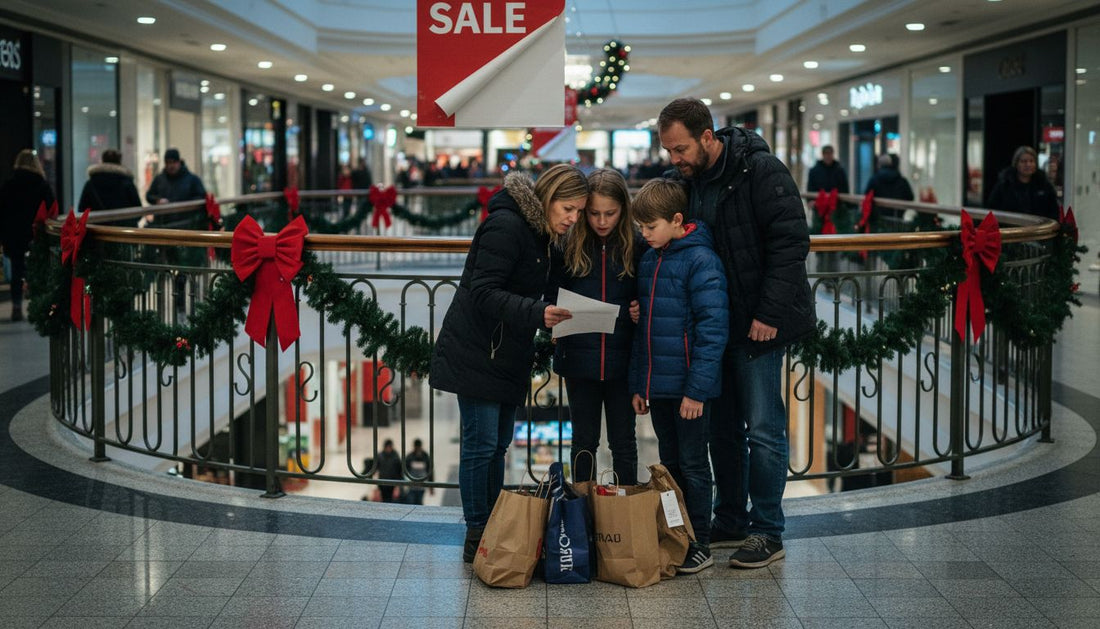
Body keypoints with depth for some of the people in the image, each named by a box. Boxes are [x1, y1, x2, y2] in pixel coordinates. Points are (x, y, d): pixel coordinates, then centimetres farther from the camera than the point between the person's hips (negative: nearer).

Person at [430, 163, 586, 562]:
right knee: (481, 444, -5)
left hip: (507, 355, 9)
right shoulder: (506, 226, -18)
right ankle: (476, 538, 2)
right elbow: (484, 293, -24)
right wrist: (537, 313, -34)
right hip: (476, 354, -9)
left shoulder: (541, 234, 12)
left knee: (498, 443, 13)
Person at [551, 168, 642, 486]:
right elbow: (552, 298, 7)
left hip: (622, 361, 0)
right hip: (579, 360, 1)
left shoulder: (637, 246, -2)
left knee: (623, 442, 10)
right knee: (584, 441, 11)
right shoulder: (569, 245, -1)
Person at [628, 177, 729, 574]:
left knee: (692, 465, 2)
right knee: (669, 463, 15)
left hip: (689, 386, -7)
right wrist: (637, 383, 14)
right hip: (657, 385, 8)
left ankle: (699, 545, 12)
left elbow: (713, 328, -18)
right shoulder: (648, 262, 10)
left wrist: (697, 389, -20)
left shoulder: (700, 260, -14)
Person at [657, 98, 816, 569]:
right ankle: (730, 523, 24)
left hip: (758, 323, -8)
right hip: (713, 323, 8)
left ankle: (768, 533, 6)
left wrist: (769, 313, -21)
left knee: (762, 429, -3)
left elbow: (791, 243, -18)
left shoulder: (761, 171, -15)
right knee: (722, 427, 13)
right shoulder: (687, 181, 8)